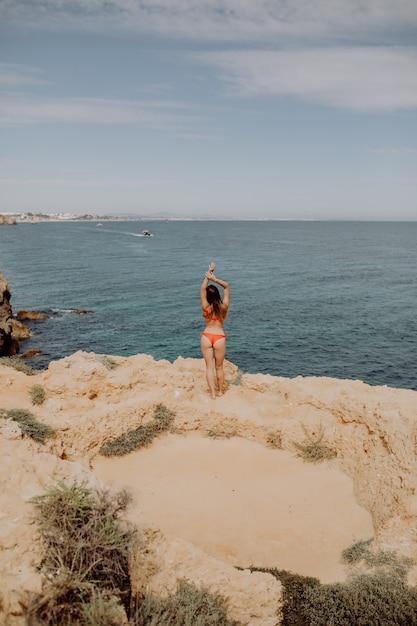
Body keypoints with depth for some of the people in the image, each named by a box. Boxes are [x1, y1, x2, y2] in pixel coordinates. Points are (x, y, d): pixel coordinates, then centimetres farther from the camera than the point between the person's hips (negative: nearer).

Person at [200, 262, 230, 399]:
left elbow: (202, 289, -3)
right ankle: (220, 391, 23)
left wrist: (208, 275, -4)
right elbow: (226, 286, 3)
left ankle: (212, 393, 2)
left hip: (206, 337, -1)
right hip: (219, 337, 1)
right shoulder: (224, 306, -4)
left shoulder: (206, 307, -6)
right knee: (219, 367, 15)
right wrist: (214, 279, -9)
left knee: (209, 367, 5)